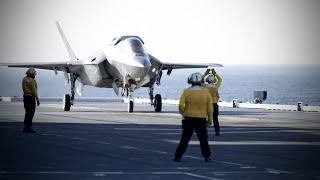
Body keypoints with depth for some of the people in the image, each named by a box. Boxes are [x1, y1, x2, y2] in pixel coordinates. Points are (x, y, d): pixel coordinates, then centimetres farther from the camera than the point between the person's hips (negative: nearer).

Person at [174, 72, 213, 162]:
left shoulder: (186, 92, -5)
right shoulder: (206, 92, -2)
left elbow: (181, 105, -13)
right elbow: (209, 107, 0)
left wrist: (183, 114, 6)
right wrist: (210, 119, 10)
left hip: (189, 118, 0)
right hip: (201, 119, 0)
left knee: (185, 139, 3)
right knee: (203, 139, 13)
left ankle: (178, 156, 0)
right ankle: (207, 156, 15)